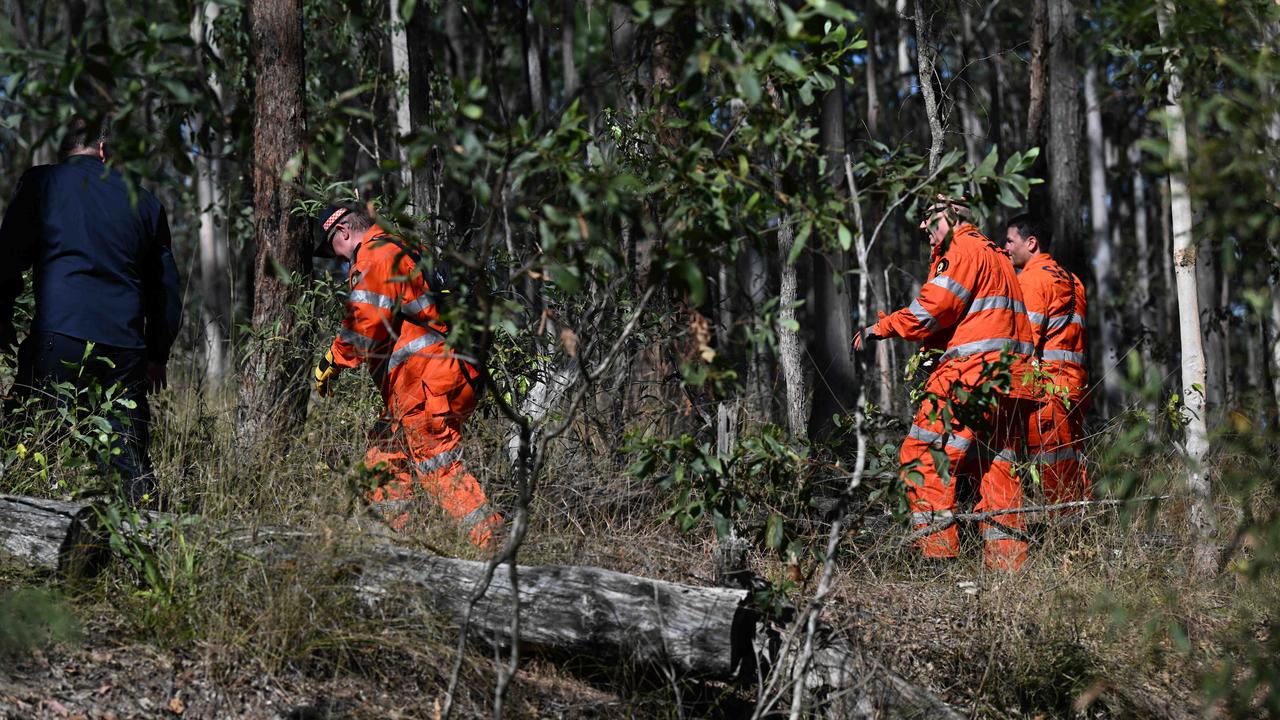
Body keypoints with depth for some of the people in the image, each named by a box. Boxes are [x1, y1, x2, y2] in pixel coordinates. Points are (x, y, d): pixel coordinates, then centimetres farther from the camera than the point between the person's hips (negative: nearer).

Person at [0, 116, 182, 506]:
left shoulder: (40, 182, 8)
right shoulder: (145, 200, 17)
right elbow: (167, 287, 20)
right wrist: (158, 355, 27)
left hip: (59, 335, -3)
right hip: (126, 348, 3)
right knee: (130, 461, 8)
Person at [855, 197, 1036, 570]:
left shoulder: (965, 249, -2)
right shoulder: (996, 256, 28)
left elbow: (935, 308, -12)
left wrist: (881, 328, -3)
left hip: (974, 372, -10)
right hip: (1009, 379, 10)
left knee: (923, 455, -11)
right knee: (997, 467, 10)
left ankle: (937, 549, -18)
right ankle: (1009, 560, 7)